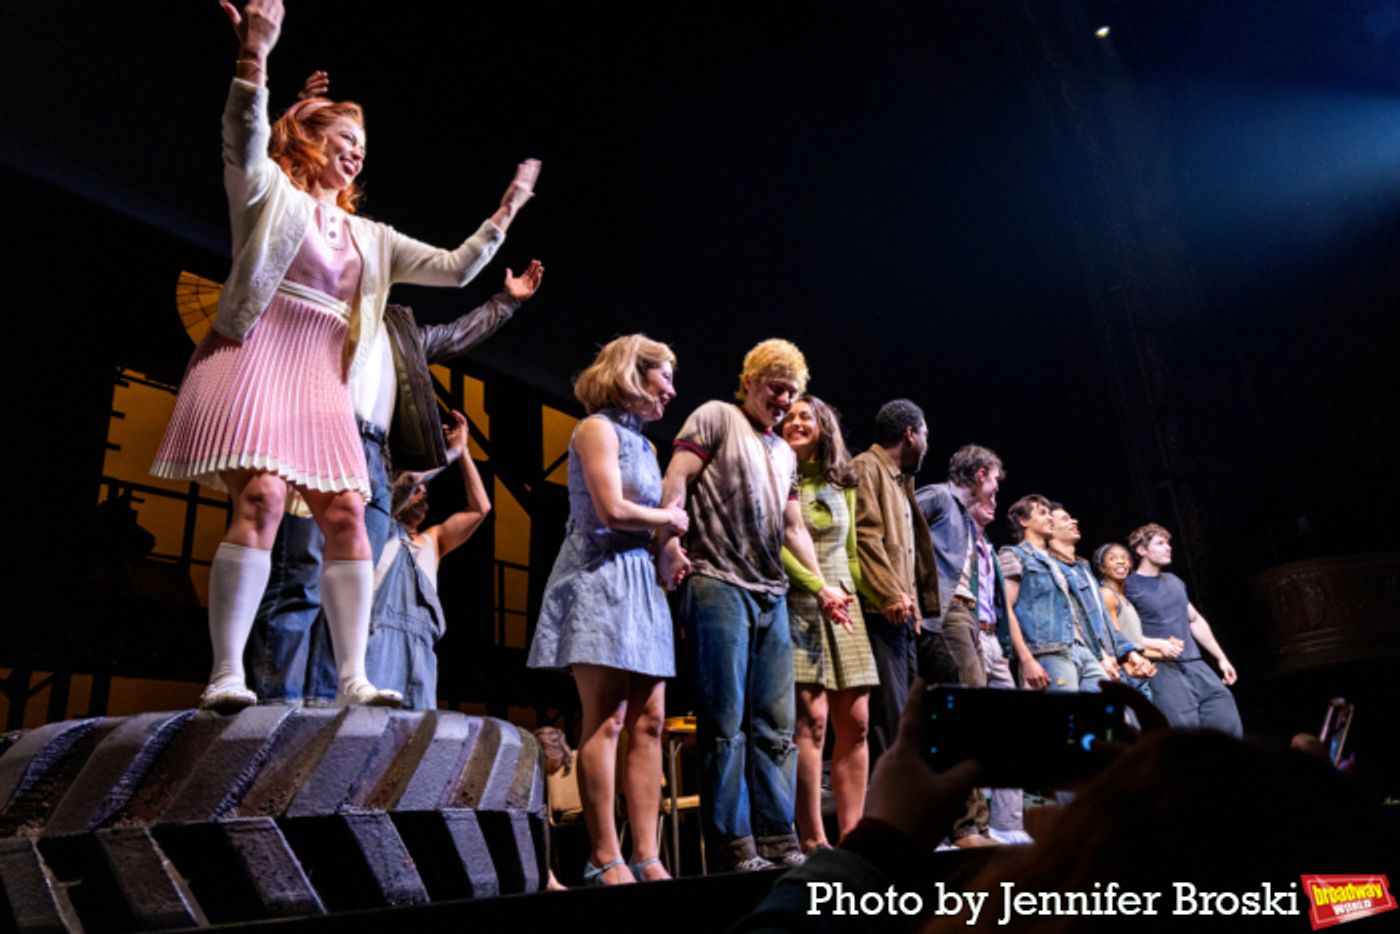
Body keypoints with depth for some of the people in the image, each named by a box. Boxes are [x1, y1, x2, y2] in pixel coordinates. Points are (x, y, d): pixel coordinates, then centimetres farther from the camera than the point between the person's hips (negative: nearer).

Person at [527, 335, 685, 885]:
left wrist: (669, 527, -3)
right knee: (606, 720, -8)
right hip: (601, 576, -8)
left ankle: (646, 858, 6)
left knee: (649, 722, 2)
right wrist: (670, 518, 0)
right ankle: (605, 860, -3)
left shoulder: (641, 442, 21)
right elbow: (612, 510, -15)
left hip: (640, 580, 8)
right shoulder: (598, 428, -3)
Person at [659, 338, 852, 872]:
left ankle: (777, 840, 13)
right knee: (726, 722, -5)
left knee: (776, 725, 6)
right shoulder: (716, 417, 5)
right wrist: (669, 542, -21)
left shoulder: (784, 454, 24)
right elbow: (677, 480, -7)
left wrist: (823, 588, 17)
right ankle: (731, 845, 2)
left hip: (772, 596, 7)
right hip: (717, 584, -7)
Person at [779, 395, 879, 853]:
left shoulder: (843, 484, 18)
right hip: (797, 604, -5)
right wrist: (820, 588, -17)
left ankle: (851, 833, 10)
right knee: (811, 720, -12)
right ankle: (813, 839, -6)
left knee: (855, 722, 2)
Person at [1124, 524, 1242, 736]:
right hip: (1163, 669, -7)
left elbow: (1195, 620, 25)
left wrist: (1221, 658, 23)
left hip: (1195, 665, 7)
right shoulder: (1129, 587, -6)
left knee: (1229, 727, 3)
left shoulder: (1174, 581, 18)